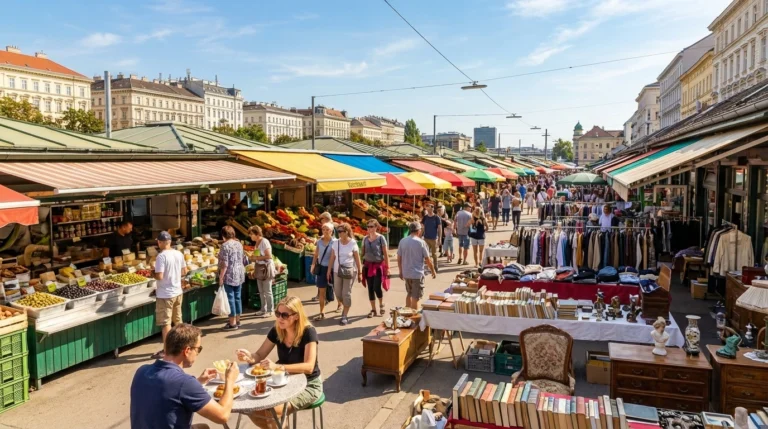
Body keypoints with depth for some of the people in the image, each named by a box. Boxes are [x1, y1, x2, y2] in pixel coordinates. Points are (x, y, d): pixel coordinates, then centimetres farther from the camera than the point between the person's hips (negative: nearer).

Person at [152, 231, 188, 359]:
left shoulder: (161, 256, -19)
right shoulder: (179, 254, 2)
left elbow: (159, 276, -22)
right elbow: (184, 272, 10)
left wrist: (153, 274, -2)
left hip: (165, 295, -7)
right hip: (178, 292, 7)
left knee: (166, 323, 1)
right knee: (178, 320, 18)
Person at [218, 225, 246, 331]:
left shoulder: (225, 245, -13)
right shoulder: (239, 244, 8)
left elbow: (224, 264, -17)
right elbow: (244, 261, 14)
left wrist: (221, 277, -11)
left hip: (229, 276, -7)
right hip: (240, 274, 7)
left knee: (231, 298, 0)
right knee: (238, 297, 13)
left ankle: (233, 323, 5)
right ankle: (237, 320, 22)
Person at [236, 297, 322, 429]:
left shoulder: (308, 332, -23)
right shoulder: (276, 331, -5)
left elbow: (308, 367, -31)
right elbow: (259, 356, 2)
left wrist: (277, 366, -41)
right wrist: (249, 357, -23)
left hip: (308, 385, -6)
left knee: (272, 411, -27)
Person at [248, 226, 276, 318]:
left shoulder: (264, 242, -16)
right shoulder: (256, 243, 9)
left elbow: (269, 256, -21)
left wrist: (257, 258, -17)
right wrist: (253, 258, -1)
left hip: (266, 267, -8)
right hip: (259, 267, 8)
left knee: (267, 291, -1)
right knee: (261, 291, 14)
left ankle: (270, 311, 8)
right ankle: (263, 310, 24)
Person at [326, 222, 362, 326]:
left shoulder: (353, 243, -8)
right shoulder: (336, 243, 2)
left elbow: (357, 259, -5)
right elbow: (332, 258, 5)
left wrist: (360, 273, -5)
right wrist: (329, 271, 3)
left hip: (350, 271, -4)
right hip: (337, 271, 4)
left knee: (346, 293, -3)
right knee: (338, 293, 9)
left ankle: (345, 316, 8)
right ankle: (346, 306, 38)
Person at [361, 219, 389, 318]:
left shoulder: (381, 238, -7)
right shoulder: (365, 239, 5)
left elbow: (385, 254, -6)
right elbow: (363, 253, 10)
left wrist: (387, 267, -7)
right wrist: (362, 265, 4)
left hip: (378, 266, -4)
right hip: (368, 266, 4)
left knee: (376, 288, -10)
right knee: (370, 289, 6)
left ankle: (381, 305, 18)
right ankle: (373, 309, 18)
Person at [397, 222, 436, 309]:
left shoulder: (402, 241, -1)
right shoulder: (421, 242, -13)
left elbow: (399, 258, 4)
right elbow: (427, 259, -9)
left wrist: (401, 271, 16)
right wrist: (433, 271, 5)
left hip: (406, 273, 5)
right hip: (417, 273, -5)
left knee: (409, 293, 24)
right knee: (415, 297, 3)